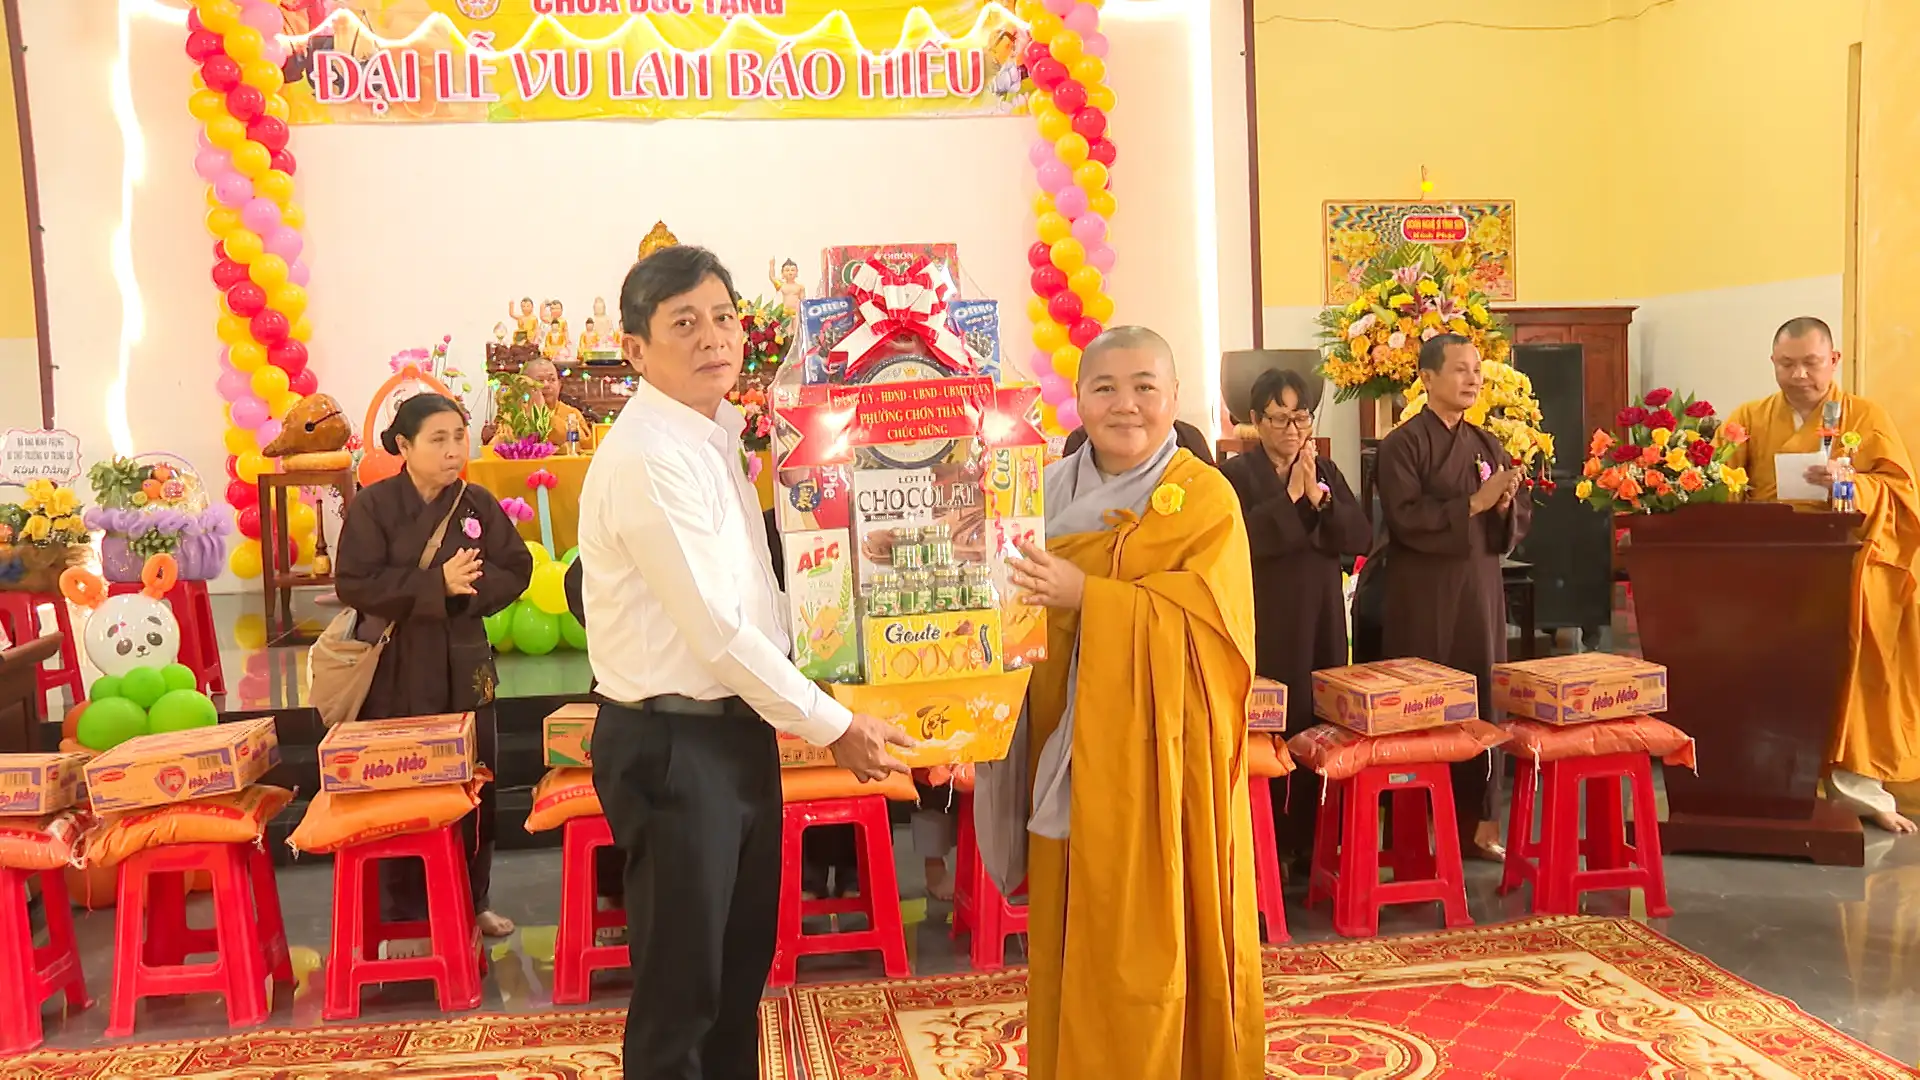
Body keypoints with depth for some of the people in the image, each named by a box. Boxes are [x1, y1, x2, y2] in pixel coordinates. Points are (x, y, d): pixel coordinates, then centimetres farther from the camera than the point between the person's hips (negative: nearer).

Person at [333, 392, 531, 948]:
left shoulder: (477, 504, 2)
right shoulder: (372, 506, -6)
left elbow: (516, 568, 3)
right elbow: (353, 584, -13)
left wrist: (470, 590, -14)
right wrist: (437, 584, -20)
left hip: (464, 666, 3)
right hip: (396, 668, -3)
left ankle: (472, 901, 25)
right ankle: (404, 915, 17)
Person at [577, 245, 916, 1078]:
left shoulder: (721, 436, 9)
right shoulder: (647, 455, -19)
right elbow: (717, 631, -20)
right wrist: (833, 726, -13)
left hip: (739, 728, 9)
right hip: (673, 745, -9)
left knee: (742, 967, 20)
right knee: (682, 988, 5)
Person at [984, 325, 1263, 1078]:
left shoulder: (1206, 499, -5)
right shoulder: (1050, 491, 8)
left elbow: (1206, 623, -16)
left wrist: (1087, 596, -23)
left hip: (1158, 752, -4)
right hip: (1069, 747, 4)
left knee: (1152, 934, 3)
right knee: (1073, 931, 10)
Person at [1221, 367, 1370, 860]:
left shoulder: (1327, 472, 11)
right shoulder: (1237, 475, -3)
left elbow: (1360, 538, 1)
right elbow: (1240, 539, -17)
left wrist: (1319, 496, -14)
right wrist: (1290, 495, -17)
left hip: (1320, 621, 4)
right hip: (1263, 626, -4)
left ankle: (1312, 839, 16)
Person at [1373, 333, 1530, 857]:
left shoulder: (1488, 445, 12)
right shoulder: (1402, 444, -6)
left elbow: (1520, 518, 11)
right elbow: (1406, 519, -17)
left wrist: (1505, 506, -11)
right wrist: (1474, 504, -19)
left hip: (1480, 591, 6)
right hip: (1422, 596, -5)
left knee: (1482, 704, 8)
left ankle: (1477, 821, 19)